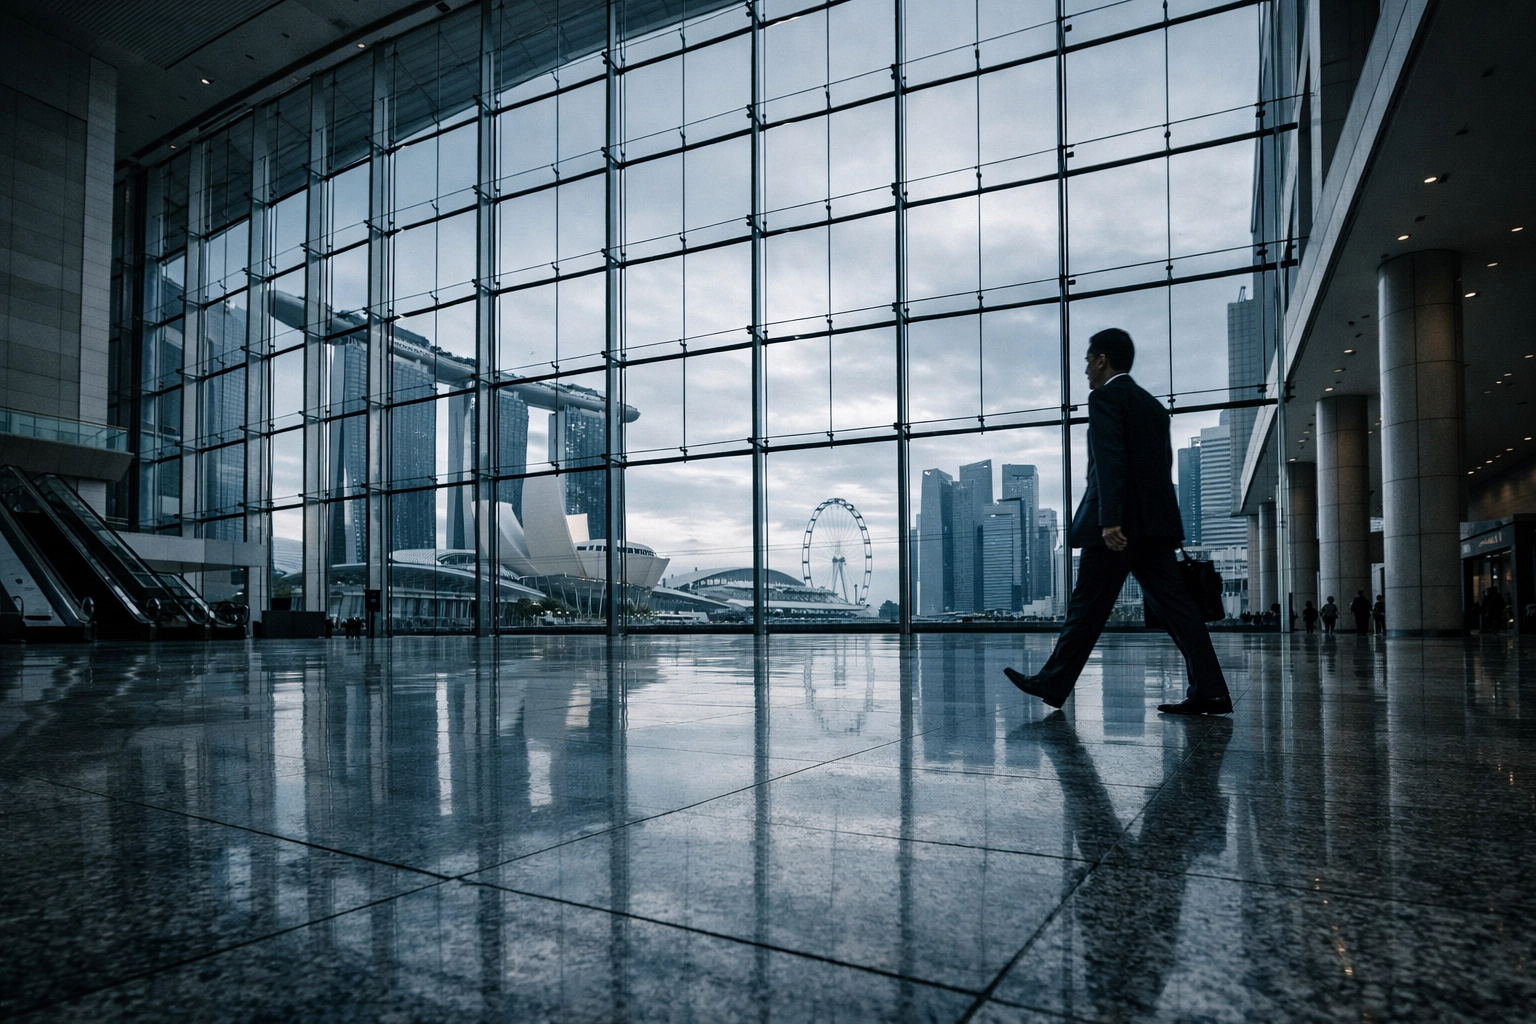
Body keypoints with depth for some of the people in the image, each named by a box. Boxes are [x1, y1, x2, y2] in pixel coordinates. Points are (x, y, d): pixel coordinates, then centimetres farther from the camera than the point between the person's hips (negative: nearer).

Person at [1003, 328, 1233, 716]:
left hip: (1119, 525, -8)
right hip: (1156, 523, 8)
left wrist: (1110, 521, -23)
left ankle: (1053, 683, 9)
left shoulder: (1105, 398, -5)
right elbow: (1162, 466, 19)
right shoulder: (1154, 405, 20)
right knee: (1173, 605, 5)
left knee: (1087, 606, -1)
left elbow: (1110, 462, -17)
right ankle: (1209, 692, 1)